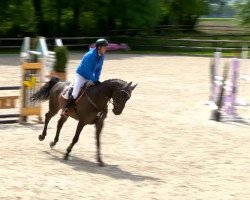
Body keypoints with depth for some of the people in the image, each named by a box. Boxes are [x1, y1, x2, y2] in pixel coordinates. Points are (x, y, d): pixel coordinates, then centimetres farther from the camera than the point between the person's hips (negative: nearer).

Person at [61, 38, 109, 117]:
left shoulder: (101, 56, -6)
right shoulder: (90, 55, -30)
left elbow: (98, 69, 3)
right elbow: (87, 70, -29)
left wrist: (96, 80, -9)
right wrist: (95, 81, -27)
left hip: (90, 77, 8)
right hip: (81, 76, -8)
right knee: (75, 94, -15)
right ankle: (64, 110, -3)